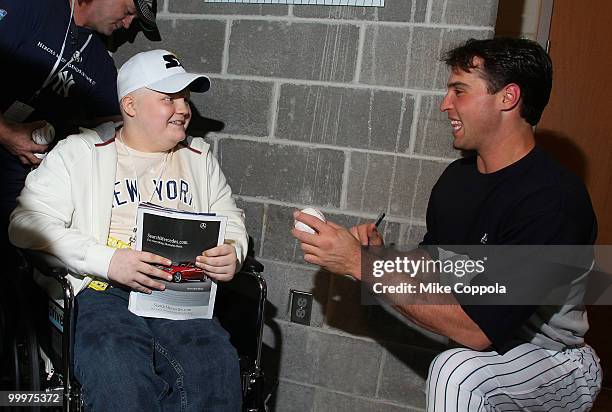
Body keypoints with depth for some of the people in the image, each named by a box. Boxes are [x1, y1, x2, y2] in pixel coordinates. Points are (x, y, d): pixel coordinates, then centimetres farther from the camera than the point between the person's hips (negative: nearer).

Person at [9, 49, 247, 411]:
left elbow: (231, 218, 27)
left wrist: (232, 253, 1)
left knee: (219, 374, -27)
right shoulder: (79, 153, 8)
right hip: (103, 293, -2)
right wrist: (107, 261, -16)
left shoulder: (200, 156, 21)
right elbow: (27, 222, -1)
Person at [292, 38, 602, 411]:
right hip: (488, 351, 7)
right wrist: (380, 257, -11)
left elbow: (476, 329, -30)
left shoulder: (554, 199, -25)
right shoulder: (457, 176, -2)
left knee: (455, 370, -33)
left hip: (554, 363, -7)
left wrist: (361, 263, -29)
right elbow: (430, 265, 11)